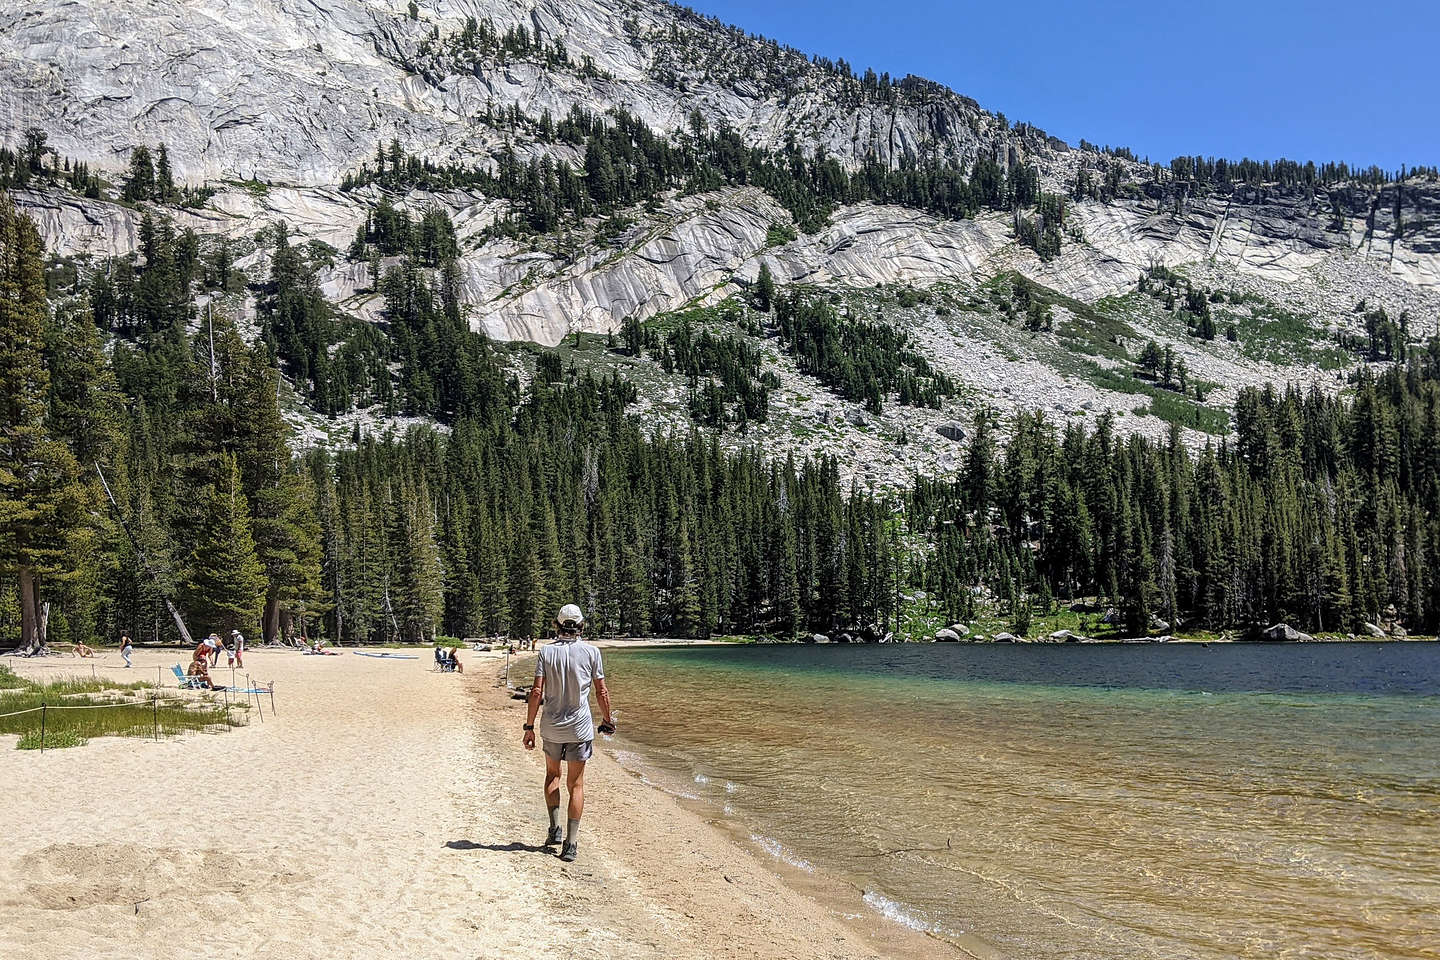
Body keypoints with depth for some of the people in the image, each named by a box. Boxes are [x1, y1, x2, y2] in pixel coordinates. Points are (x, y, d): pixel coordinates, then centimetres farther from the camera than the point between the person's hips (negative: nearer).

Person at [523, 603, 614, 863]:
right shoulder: (591, 651, -4)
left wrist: (529, 727, -4)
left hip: (551, 726, 1)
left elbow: (537, 692, -9)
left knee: (552, 774, 23)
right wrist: (607, 720, 14)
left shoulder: (546, 651, -4)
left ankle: (555, 829, 12)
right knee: (575, 784, 6)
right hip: (580, 728, -1)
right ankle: (571, 844, 2)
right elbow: (601, 692, 0)